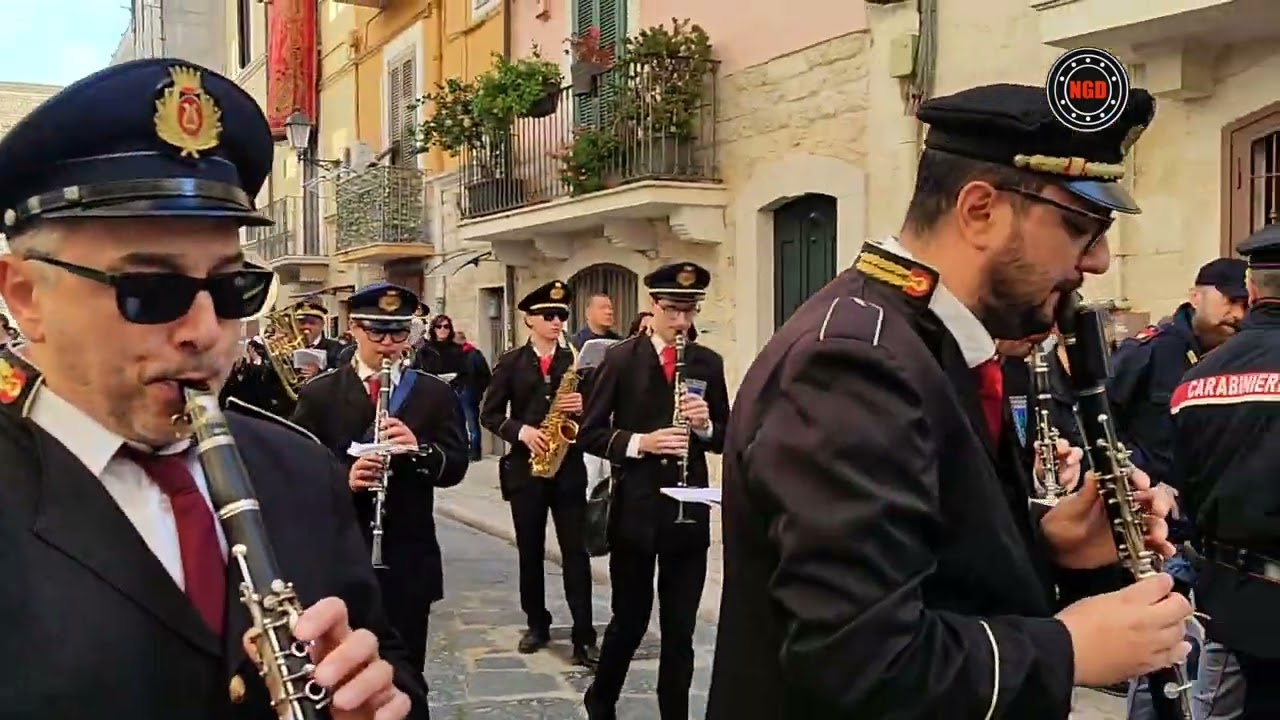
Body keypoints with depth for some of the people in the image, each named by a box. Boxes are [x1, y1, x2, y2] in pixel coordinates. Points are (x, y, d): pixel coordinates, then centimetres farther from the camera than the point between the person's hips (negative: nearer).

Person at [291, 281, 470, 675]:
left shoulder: (434, 393, 4)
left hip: (409, 558, 1)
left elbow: (456, 466, -2)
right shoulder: (319, 393, 1)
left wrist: (419, 450, -22)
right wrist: (343, 478, -22)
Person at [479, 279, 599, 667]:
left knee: (576, 552, -4)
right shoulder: (511, 362, 2)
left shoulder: (575, 360, 5)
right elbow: (489, 414, 0)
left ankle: (584, 636, -4)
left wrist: (582, 408, -15)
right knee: (530, 551, 9)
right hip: (525, 466, 0)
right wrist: (520, 431, -15)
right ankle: (537, 624, 23)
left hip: (569, 466, 0)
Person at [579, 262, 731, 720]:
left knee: (680, 627, 7)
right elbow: (590, 433, -4)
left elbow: (724, 437, 10)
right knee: (630, 618, 9)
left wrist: (705, 425, -12)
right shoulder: (620, 358, -3)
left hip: (689, 512, 2)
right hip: (635, 511, -2)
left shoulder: (708, 363, 6)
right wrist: (639, 442, -19)